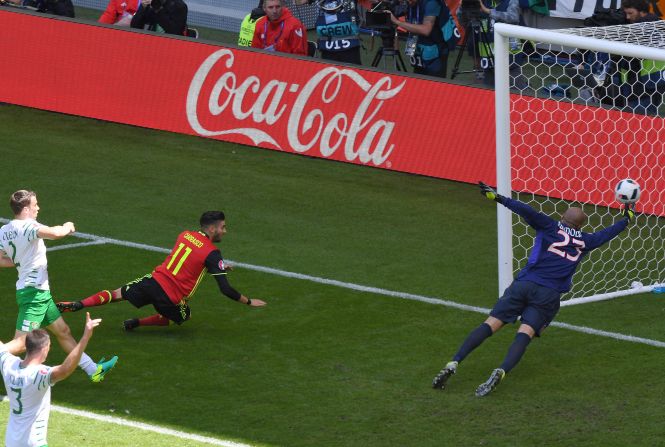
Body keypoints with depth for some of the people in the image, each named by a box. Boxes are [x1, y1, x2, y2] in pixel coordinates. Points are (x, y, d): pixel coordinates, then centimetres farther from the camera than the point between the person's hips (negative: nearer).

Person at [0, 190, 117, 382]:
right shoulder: (27, 226, -21)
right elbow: (55, 233, -36)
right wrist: (67, 228, -14)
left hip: (40, 292, 10)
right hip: (34, 292, -10)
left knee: (63, 332, 17)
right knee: (21, 343, -11)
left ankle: (93, 370, 26)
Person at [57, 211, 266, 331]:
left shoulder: (185, 235, 7)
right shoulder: (212, 253, -11)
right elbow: (225, 289, -11)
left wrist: (219, 268, 31)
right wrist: (249, 302, 2)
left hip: (154, 280, 4)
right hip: (172, 297, -4)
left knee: (118, 294, 16)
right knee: (181, 318, 28)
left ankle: (76, 305, -3)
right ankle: (137, 323, 13)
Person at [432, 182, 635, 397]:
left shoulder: (551, 227, 10)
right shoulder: (584, 241, 16)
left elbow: (526, 211, -6)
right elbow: (607, 234, 32)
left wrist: (498, 198, -3)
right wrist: (628, 218, 50)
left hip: (523, 284, 0)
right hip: (548, 295, 0)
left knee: (490, 324, -6)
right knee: (524, 334, -11)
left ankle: (453, 365, -18)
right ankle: (501, 372, -39)